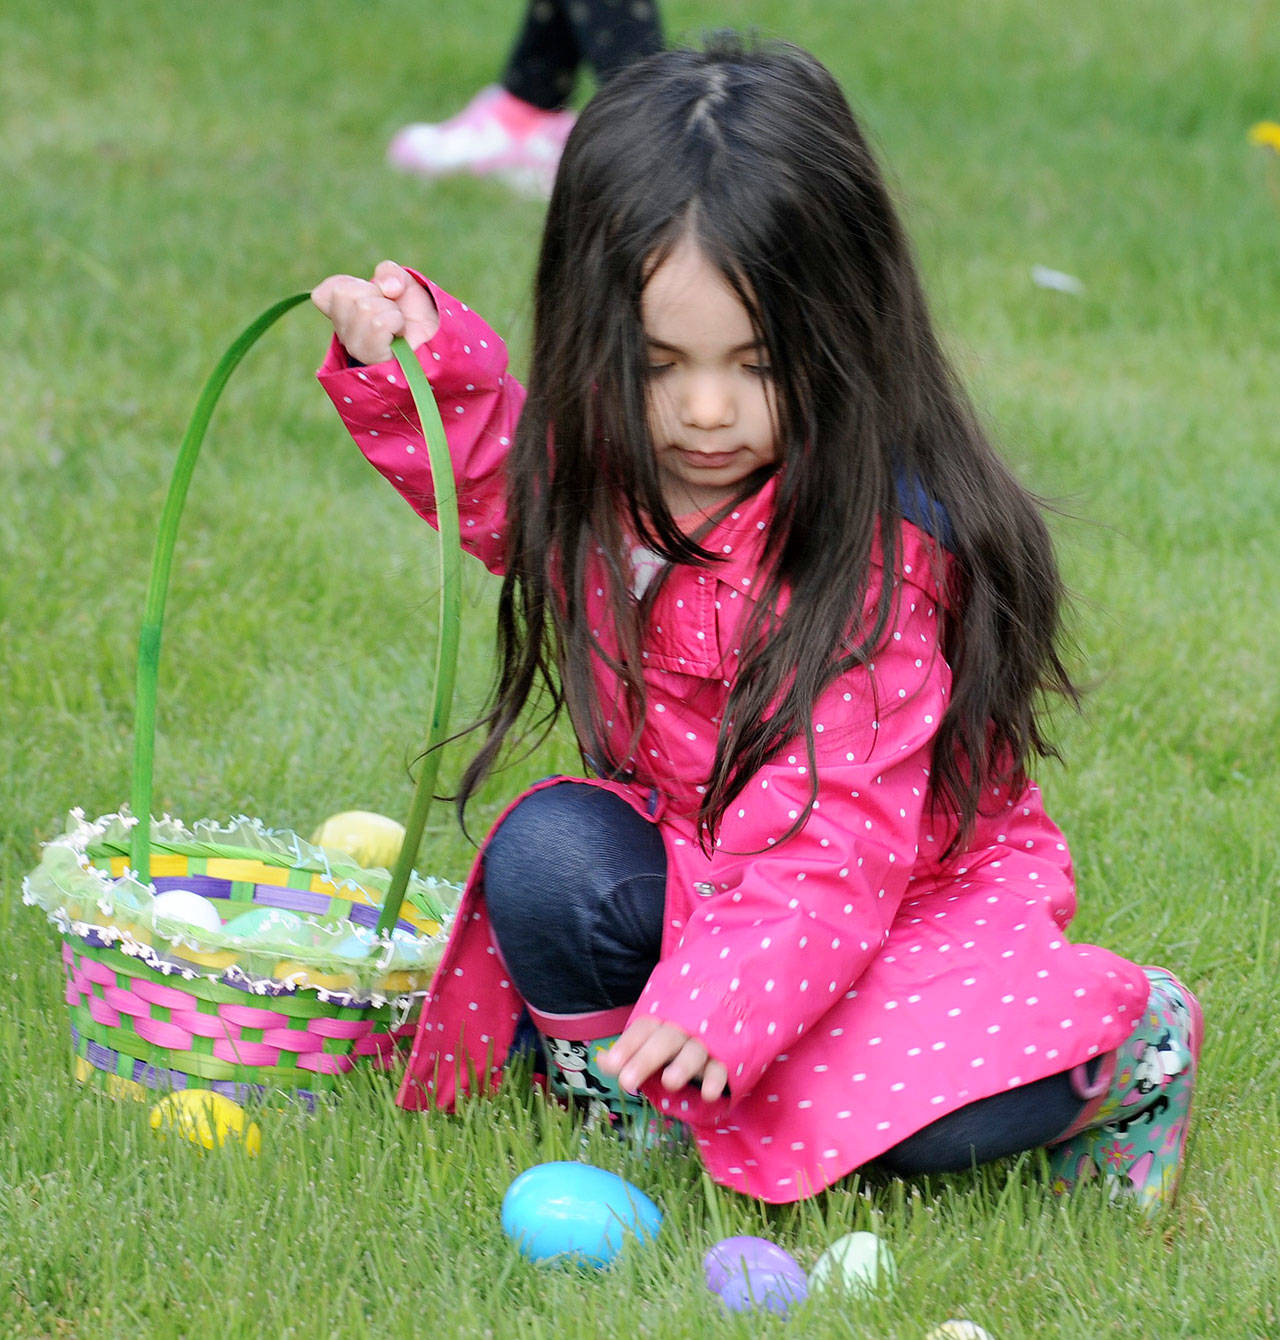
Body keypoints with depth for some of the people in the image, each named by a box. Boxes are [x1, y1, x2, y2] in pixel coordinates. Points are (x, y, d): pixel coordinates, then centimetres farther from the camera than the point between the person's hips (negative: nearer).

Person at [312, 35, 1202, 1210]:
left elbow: (836, 831, -33)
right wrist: (411, 361, -2)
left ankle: (1114, 1044, 0)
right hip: (693, 860, 5)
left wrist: (721, 1004, -47)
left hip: (918, 885, -5)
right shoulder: (607, 474, -8)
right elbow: (489, 473, 18)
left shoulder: (880, 548, -28)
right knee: (549, 852, -26)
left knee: (939, 1115, -32)